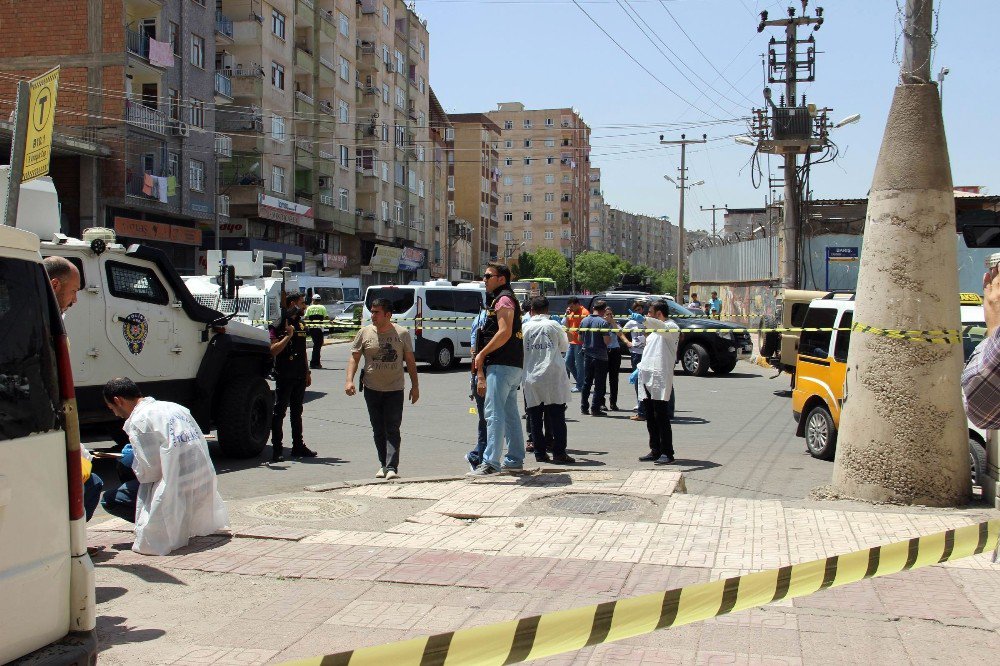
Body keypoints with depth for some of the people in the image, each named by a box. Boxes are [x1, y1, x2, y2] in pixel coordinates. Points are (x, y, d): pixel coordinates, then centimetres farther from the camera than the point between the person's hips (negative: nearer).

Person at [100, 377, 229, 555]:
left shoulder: (139, 420, -12)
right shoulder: (174, 407, 12)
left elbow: (149, 473, -14)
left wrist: (131, 459, 6)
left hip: (179, 493, -8)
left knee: (111, 500, 4)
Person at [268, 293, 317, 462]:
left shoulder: (300, 324, 16)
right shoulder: (278, 325, -8)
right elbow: (273, 350, -17)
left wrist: (307, 372, 20)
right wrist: (288, 336, -23)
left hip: (299, 376, 7)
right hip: (284, 376, -7)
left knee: (297, 412, 14)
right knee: (279, 412, -4)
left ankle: (298, 447, 21)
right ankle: (276, 450, -2)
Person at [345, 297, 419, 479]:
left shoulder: (402, 333, -1)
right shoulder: (364, 333, 1)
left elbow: (410, 361, 6)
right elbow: (354, 357, 4)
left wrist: (415, 386, 6)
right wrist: (349, 380, -10)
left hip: (395, 389, -2)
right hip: (372, 389, 2)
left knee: (392, 429, -8)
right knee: (378, 430, 9)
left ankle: (392, 467, -12)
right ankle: (383, 465, 20)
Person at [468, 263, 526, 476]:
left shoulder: (503, 299, -9)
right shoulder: (505, 299, 23)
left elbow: (505, 333, -21)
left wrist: (481, 355, -13)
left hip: (501, 365, -11)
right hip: (513, 365, 11)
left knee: (494, 413, -13)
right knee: (510, 413, 14)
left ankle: (491, 462, -16)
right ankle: (515, 459, 21)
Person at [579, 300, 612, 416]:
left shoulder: (584, 321, 3)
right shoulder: (603, 322, -15)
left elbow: (580, 338, 11)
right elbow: (607, 341, -18)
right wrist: (610, 336, 2)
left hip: (587, 355, 6)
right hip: (600, 357, -6)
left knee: (587, 382, 15)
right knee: (599, 384, 1)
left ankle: (584, 407, 17)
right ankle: (595, 409, 0)